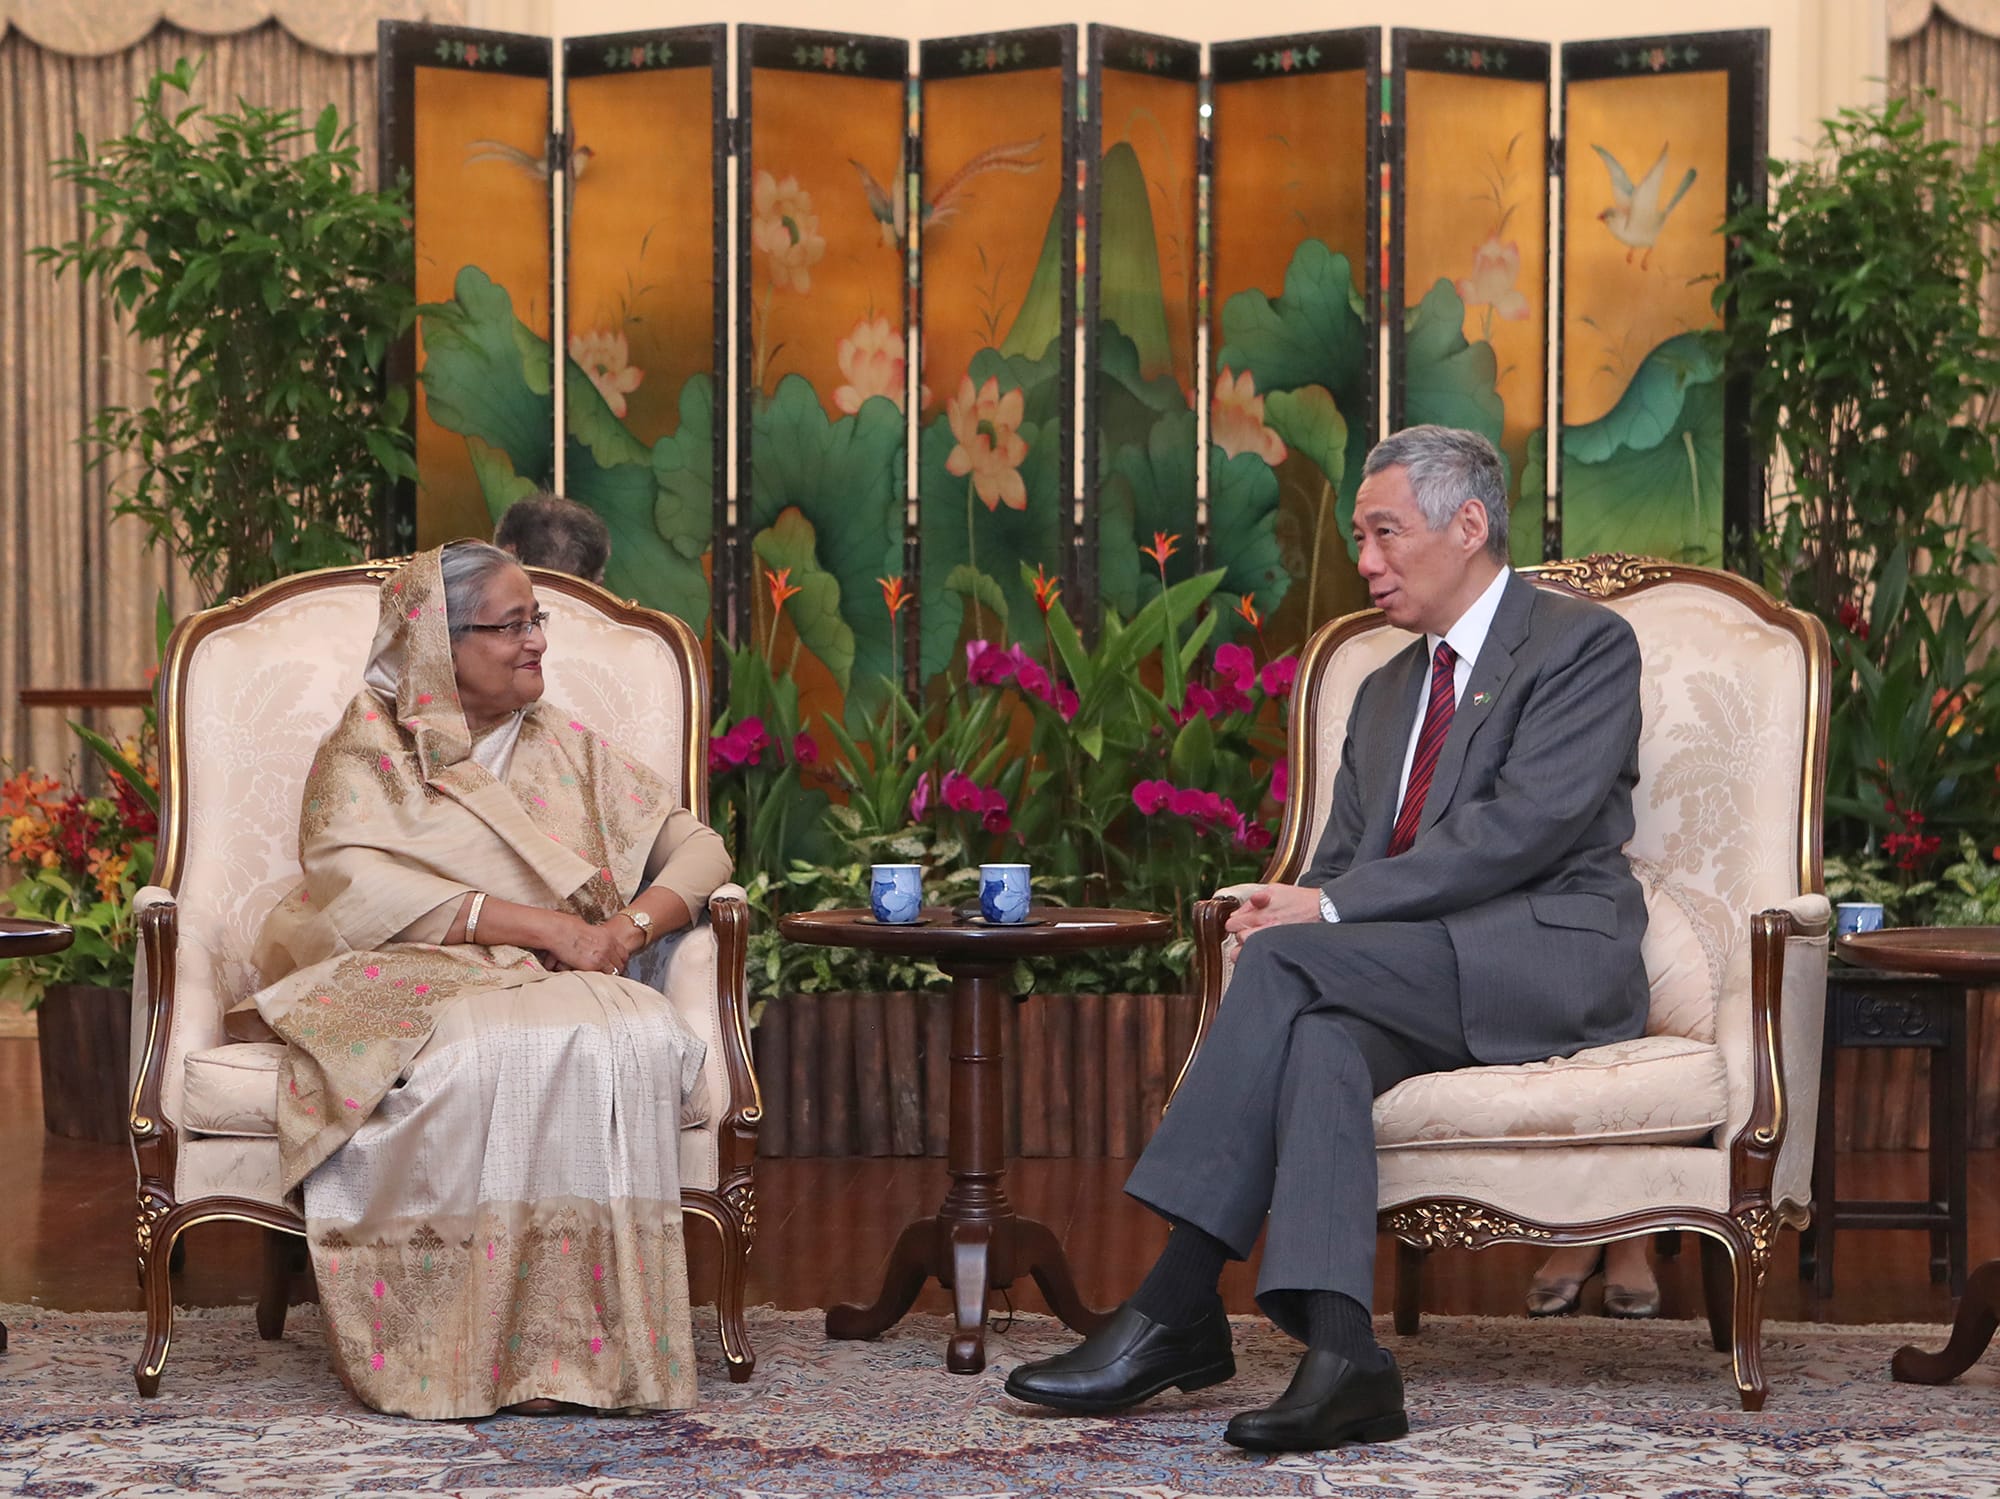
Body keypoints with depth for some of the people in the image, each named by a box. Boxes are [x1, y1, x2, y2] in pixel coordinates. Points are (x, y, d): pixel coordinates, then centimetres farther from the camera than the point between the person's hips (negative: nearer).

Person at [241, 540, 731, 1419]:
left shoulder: (566, 749, 21)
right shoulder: (368, 747, 7)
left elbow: (697, 848, 17)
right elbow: (353, 886, -11)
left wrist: (632, 926, -6)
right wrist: (539, 925, -16)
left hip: (556, 985, 4)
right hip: (412, 985, -4)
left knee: (636, 1044, -32)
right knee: (494, 1058, -39)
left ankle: (592, 1340, -31)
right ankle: (464, 1348, -32)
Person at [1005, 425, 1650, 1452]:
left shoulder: (1585, 646, 1)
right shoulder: (1387, 692, 27)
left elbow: (1525, 825, -14)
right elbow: (1344, 856, 21)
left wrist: (1330, 909, -18)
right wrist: (1296, 903, -6)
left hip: (1551, 954, -6)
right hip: (1422, 975, 6)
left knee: (1289, 962, -27)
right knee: (1323, 1035, -31)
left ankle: (1178, 1305, -29)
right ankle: (1340, 1358, -43)